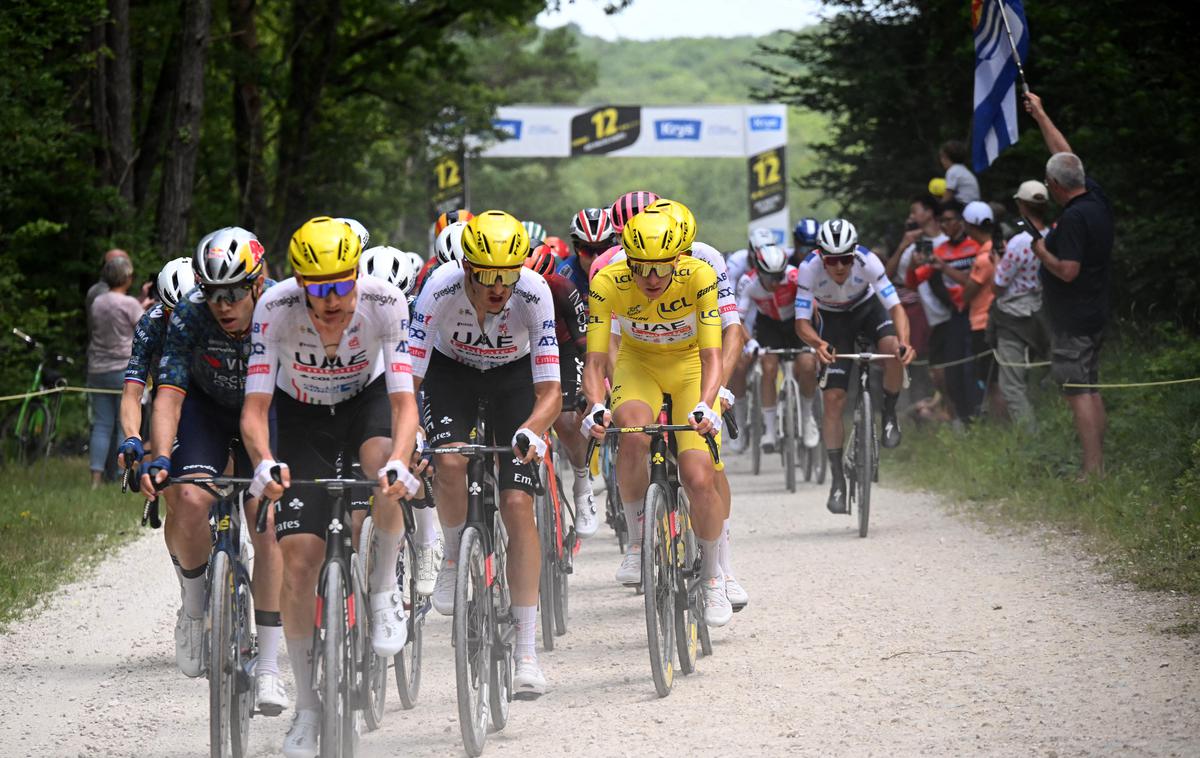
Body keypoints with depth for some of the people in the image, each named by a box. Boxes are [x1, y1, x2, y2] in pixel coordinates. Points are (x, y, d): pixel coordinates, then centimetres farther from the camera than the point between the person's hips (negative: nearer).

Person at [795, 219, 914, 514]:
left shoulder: (867, 261, -34)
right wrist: (818, 343, -55)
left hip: (867, 307, 0)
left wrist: (904, 342, -54)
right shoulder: (809, 268, -32)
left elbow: (896, 307, -35)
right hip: (834, 320, 0)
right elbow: (802, 322, -33)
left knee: (894, 351, -33)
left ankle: (889, 414, -5)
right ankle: (837, 480, -2)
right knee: (833, 399, -10)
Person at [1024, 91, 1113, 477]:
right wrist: (1040, 115, 25)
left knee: (1078, 393, -9)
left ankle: (1092, 470, -14)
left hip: (1072, 321, -9)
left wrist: (1042, 252, -8)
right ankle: (1099, 467, 15)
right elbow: (1066, 156, 18)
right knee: (1091, 390, 13)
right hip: (1095, 315, 9)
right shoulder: (1097, 200, 6)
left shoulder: (1073, 218, -20)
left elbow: (1068, 270, -25)